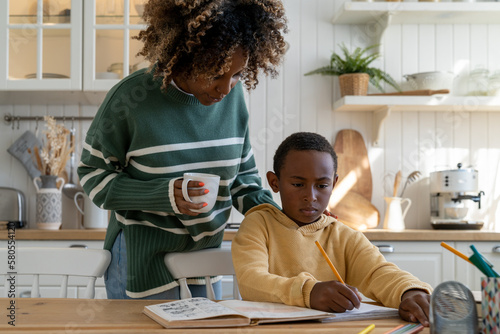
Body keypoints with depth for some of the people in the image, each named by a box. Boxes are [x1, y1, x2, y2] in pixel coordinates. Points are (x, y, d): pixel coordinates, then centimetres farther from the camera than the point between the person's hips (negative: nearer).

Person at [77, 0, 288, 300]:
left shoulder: (234, 95, -3)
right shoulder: (133, 96, -17)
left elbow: (242, 174, 6)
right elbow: (93, 174, -10)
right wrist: (164, 195, -24)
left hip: (204, 257, 5)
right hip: (144, 260, -5)